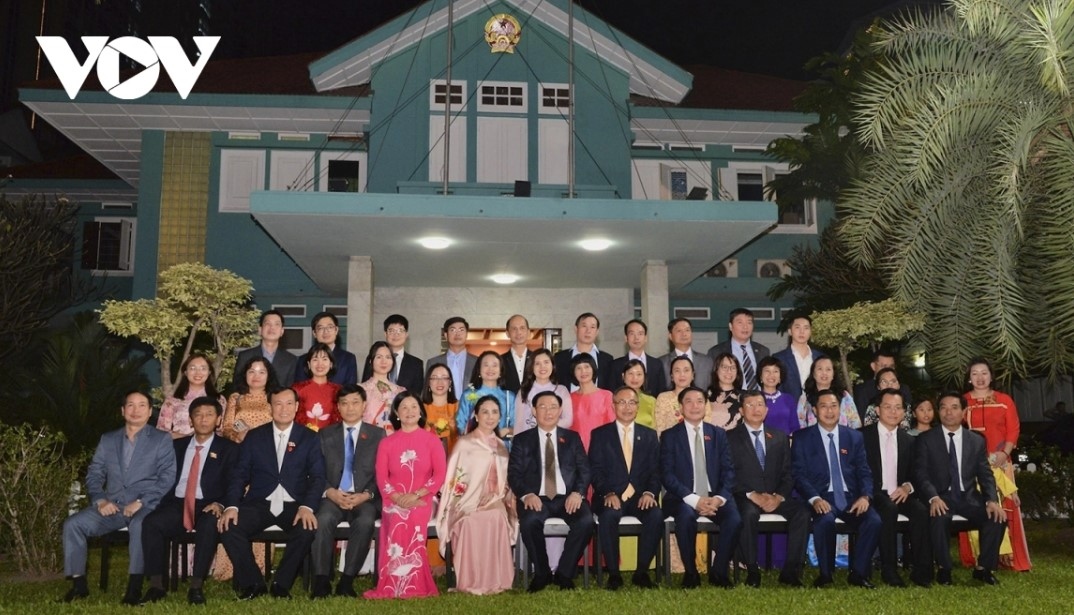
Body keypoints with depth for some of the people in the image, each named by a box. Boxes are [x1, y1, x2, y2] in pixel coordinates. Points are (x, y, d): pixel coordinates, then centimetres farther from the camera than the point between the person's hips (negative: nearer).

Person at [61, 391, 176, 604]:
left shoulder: (162, 440, 7)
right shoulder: (107, 439, 19)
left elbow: (167, 478, -2)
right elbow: (94, 474, 14)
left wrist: (141, 502, -16)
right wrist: (100, 500, -6)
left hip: (145, 506, -4)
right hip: (111, 505, 4)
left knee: (140, 525, -37)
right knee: (73, 524, -19)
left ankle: (134, 586, -30)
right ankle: (78, 583, -9)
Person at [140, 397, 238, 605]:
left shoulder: (229, 449, 9)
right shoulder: (177, 446, 20)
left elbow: (233, 485, 0)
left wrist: (220, 505, -20)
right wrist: (163, 503, -3)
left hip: (208, 507, -3)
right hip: (177, 504, 3)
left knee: (210, 525, -36)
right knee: (150, 523, -27)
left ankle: (196, 586, -31)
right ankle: (156, 586, -23)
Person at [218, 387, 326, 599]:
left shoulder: (310, 438, 6)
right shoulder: (254, 436, 10)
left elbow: (317, 477, -2)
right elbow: (240, 474, 5)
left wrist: (307, 507, -20)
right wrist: (231, 506, -13)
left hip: (293, 505, -1)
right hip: (259, 503, 2)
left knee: (307, 529, -32)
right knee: (228, 527, -25)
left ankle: (281, 584, -8)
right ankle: (253, 583, -4)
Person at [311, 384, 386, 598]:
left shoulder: (378, 435, 10)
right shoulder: (325, 435, 15)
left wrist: (366, 495, -12)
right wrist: (331, 492, -11)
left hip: (365, 499, -1)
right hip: (333, 497, 1)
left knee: (365, 522, -34)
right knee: (323, 519, -32)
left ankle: (347, 581, -24)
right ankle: (321, 580, -23)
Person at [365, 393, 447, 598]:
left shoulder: (432, 440, 7)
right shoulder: (387, 443, 13)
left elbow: (440, 475, -3)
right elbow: (381, 477, 3)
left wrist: (415, 495, -15)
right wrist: (397, 497, -15)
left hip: (421, 501, -1)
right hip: (394, 501, 1)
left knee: (410, 527, -31)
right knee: (398, 528, -30)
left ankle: (412, 586, -20)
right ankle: (393, 587, -22)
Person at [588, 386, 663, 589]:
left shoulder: (650, 435, 15)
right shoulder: (600, 434, 8)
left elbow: (655, 470, 7)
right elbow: (596, 470, -1)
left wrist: (650, 492, -12)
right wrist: (608, 493, -18)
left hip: (640, 497, 2)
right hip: (611, 497, -2)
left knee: (656, 515, -29)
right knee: (609, 516, -34)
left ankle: (642, 572, -12)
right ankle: (613, 573, -18)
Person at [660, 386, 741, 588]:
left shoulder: (718, 434, 13)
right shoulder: (670, 436, 4)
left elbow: (728, 471, 6)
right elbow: (667, 475, -6)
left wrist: (719, 498, -14)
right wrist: (693, 499, -19)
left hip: (714, 496, 2)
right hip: (683, 498, -2)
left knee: (735, 519, -27)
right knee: (686, 515, -35)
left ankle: (718, 571, -4)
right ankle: (690, 572, -13)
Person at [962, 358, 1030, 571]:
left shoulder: (1004, 400, 9)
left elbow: (1013, 429, 4)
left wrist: (1005, 453, -10)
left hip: (999, 462, 1)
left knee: (1003, 508, -2)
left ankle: (1006, 556, 3)